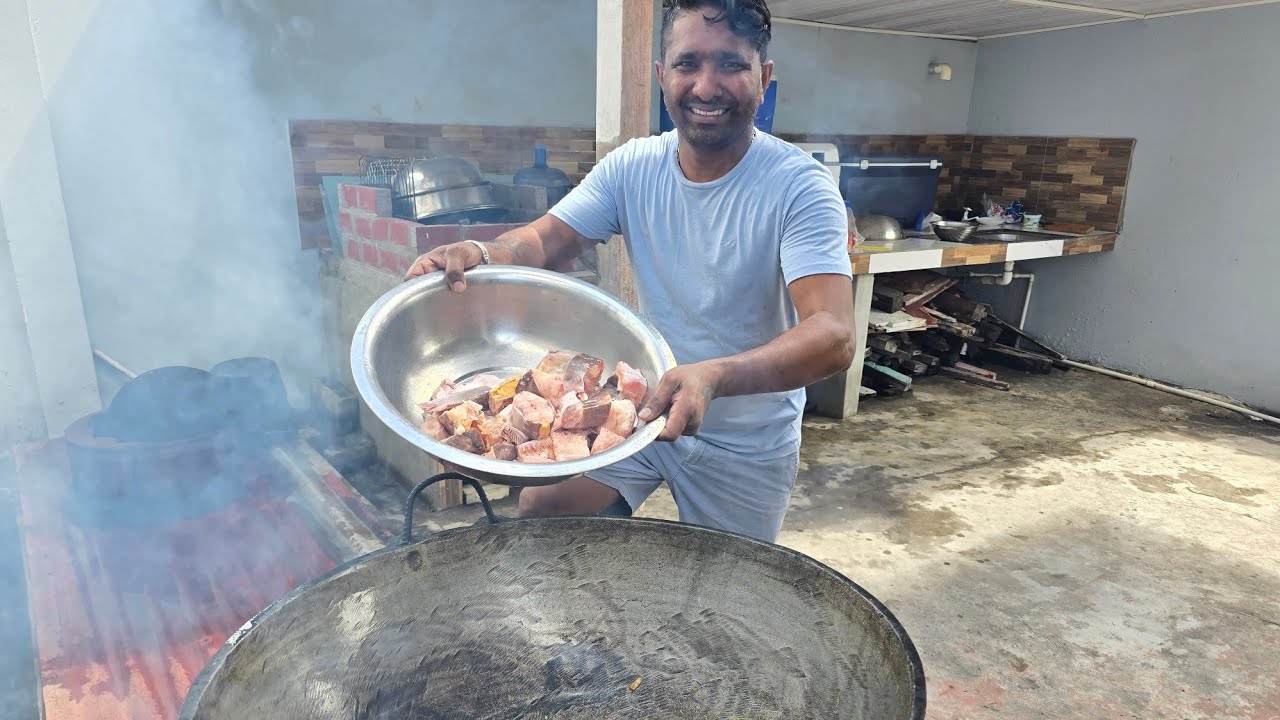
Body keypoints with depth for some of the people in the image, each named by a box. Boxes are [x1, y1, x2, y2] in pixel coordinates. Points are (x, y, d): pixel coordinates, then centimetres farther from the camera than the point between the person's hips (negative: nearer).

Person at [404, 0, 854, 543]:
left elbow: (834, 336, -34)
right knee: (540, 508, -2)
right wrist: (479, 253, -36)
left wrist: (714, 377, -52)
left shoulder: (799, 187, -23)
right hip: (644, 405, 3)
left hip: (746, 446, -2)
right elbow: (544, 238, -11)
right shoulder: (633, 167, -8)